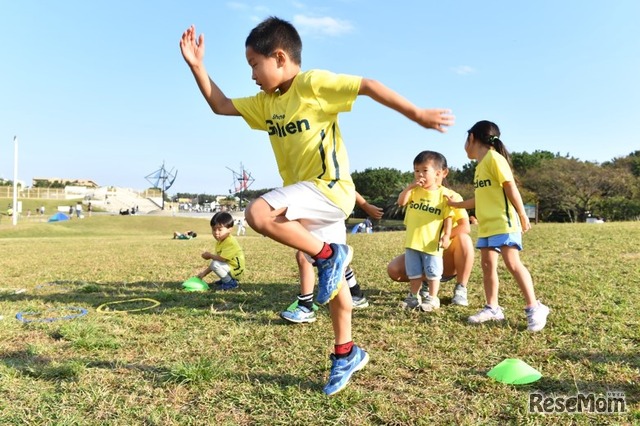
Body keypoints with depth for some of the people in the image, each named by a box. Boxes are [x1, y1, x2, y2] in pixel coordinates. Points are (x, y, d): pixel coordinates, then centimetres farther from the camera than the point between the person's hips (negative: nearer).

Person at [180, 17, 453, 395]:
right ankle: (346, 354, 28)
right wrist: (197, 66, 10)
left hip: (329, 189, -8)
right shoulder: (266, 102, 13)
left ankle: (329, 254, -12)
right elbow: (221, 105, 17)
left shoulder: (313, 83, -9)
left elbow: (367, 85, -12)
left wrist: (417, 114, -15)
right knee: (333, 282, 14)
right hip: (308, 196, 8)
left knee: (258, 214, -28)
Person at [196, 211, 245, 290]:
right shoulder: (219, 242, 6)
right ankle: (225, 279, 19)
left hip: (235, 270, -10)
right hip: (229, 266, 10)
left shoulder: (230, 242, -24)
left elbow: (222, 258, -32)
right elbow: (218, 259, 9)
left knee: (215, 264, -28)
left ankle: (231, 283, -11)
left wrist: (210, 255, -13)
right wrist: (204, 272, 6)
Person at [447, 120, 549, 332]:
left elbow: (511, 188, -13)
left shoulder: (494, 158, -10)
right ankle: (492, 307, 15)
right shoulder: (480, 166, 17)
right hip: (486, 225, 9)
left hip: (503, 223, -9)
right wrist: (458, 204, 29)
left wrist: (523, 216, -13)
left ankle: (534, 307, -4)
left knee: (512, 263, -12)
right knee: (487, 265, 8)